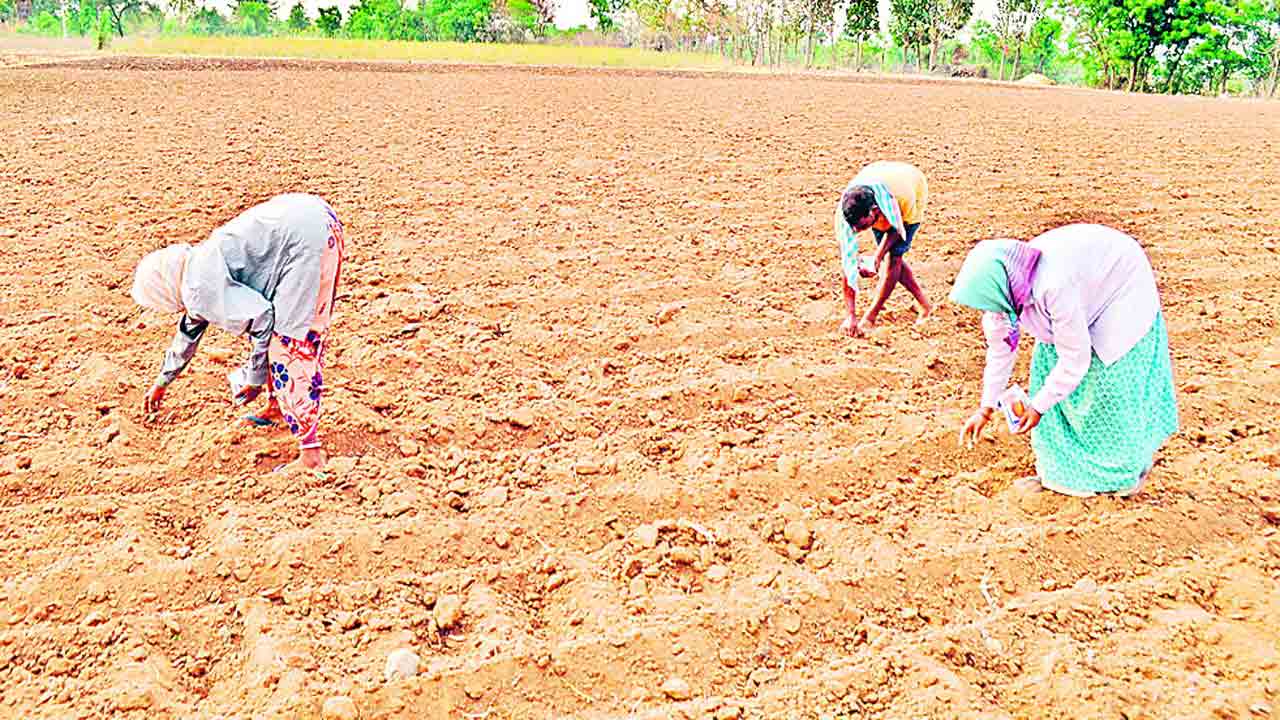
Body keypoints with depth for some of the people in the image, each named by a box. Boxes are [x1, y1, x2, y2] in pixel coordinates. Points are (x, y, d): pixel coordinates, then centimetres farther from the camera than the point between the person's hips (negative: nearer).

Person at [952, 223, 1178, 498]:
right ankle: (1063, 465, 17)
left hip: (1122, 286, -7)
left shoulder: (1054, 288, -43)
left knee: (1112, 380, -4)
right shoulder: (1003, 286, -20)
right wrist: (986, 409, 0)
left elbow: (1075, 359, -30)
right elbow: (999, 349, -5)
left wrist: (1038, 406, -19)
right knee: (1047, 367, 2)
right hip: (1088, 283, 7)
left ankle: (1130, 466, 19)